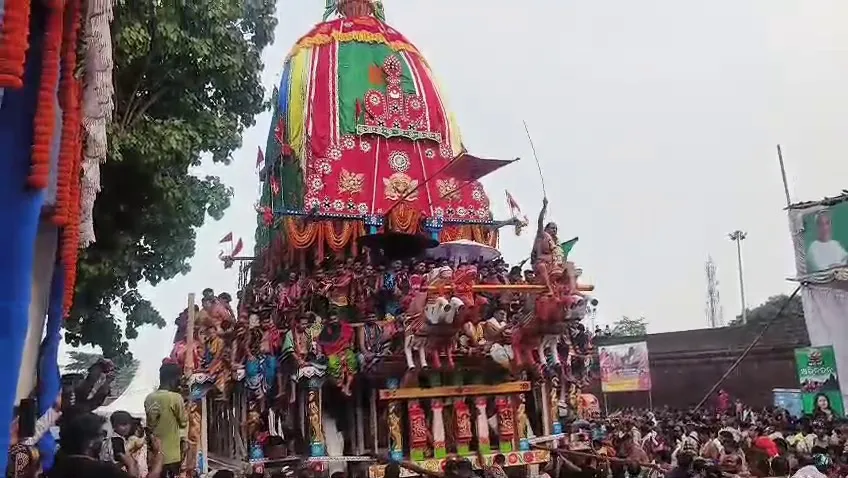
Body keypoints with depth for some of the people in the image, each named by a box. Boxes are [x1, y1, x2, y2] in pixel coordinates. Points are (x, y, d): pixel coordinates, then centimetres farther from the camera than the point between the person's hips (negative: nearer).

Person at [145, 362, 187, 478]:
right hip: (171, 455, -6)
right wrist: (185, 410, 9)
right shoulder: (176, 398, -15)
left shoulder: (149, 398, 3)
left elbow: (149, 423, 11)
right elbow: (183, 423, -5)